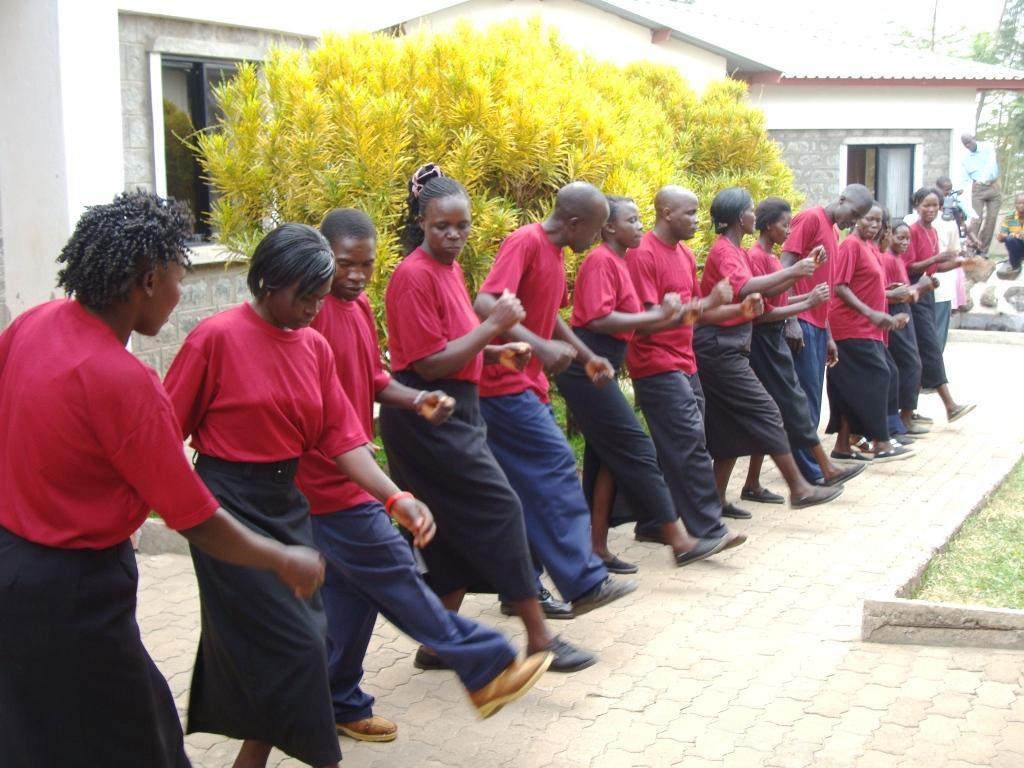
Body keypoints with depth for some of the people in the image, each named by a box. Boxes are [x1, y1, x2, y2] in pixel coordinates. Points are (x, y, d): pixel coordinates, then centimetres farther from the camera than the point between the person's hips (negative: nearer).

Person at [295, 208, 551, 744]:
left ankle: (341, 705, 26)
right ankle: (484, 663, 8)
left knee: (350, 593, 14)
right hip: (327, 478, -9)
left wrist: (417, 400, -2)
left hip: (349, 474, 9)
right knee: (396, 578, 1)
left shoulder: (360, 307, 10)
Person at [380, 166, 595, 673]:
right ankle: (538, 639, 4)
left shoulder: (449, 269, 12)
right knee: (499, 509, -6)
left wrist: (496, 352, 4)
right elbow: (429, 364, -19)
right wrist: (493, 325, -19)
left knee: (458, 527, 12)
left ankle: (440, 644, 22)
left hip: (456, 412, 9)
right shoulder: (415, 277, -16)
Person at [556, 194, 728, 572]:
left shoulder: (618, 262, 17)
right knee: (637, 451, -6)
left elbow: (631, 324, 15)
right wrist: (656, 315, -18)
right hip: (587, 371, -10)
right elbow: (598, 319, -22)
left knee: (608, 458, 10)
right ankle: (679, 541, -1)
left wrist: (674, 317, 3)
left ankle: (597, 548, 14)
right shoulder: (601, 261, -11)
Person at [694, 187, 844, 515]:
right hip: (720, 347, -10)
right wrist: (791, 271, -26)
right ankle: (799, 488, -5)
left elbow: (760, 289, 19)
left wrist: (799, 272, 10)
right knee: (765, 412, -8)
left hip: (727, 348, 10)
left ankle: (718, 499, 13)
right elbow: (744, 288, -30)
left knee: (732, 424, 10)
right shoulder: (724, 251, -13)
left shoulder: (735, 250, 17)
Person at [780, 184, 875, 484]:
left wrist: (828, 335, 20)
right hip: (801, 323, -9)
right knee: (805, 398, -6)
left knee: (811, 398, 10)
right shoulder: (810, 218, -6)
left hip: (817, 325, 9)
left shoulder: (832, 233, 20)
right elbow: (785, 267, -14)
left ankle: (807, 464, 15)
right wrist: (791, 320, -20)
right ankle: (809, 470, -2)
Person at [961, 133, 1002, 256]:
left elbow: (991, 163, -17)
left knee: (991, 220, -2)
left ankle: (983, 251, 4)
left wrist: (984, 179, -31)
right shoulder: (965, 158, 6)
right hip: (977, 188, 1)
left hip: (994, 186, -1)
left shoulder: (988, 147, -2)